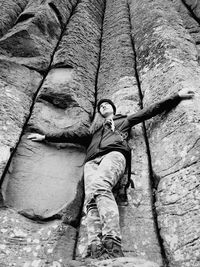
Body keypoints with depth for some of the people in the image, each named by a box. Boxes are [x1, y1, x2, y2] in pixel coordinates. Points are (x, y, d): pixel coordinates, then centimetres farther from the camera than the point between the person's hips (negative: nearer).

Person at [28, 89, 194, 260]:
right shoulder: (94, 128, 41)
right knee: (91, 198, -27)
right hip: (92, 161, 4)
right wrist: (45, 137, 40)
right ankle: (96, 252, -44)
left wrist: (177, 96, 23)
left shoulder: (124, 120, 33)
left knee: (100, 186, -37)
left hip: (114, 154, -3)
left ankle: (113, 247, -49)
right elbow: (74, 136, 40)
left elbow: (149, 111, 27)